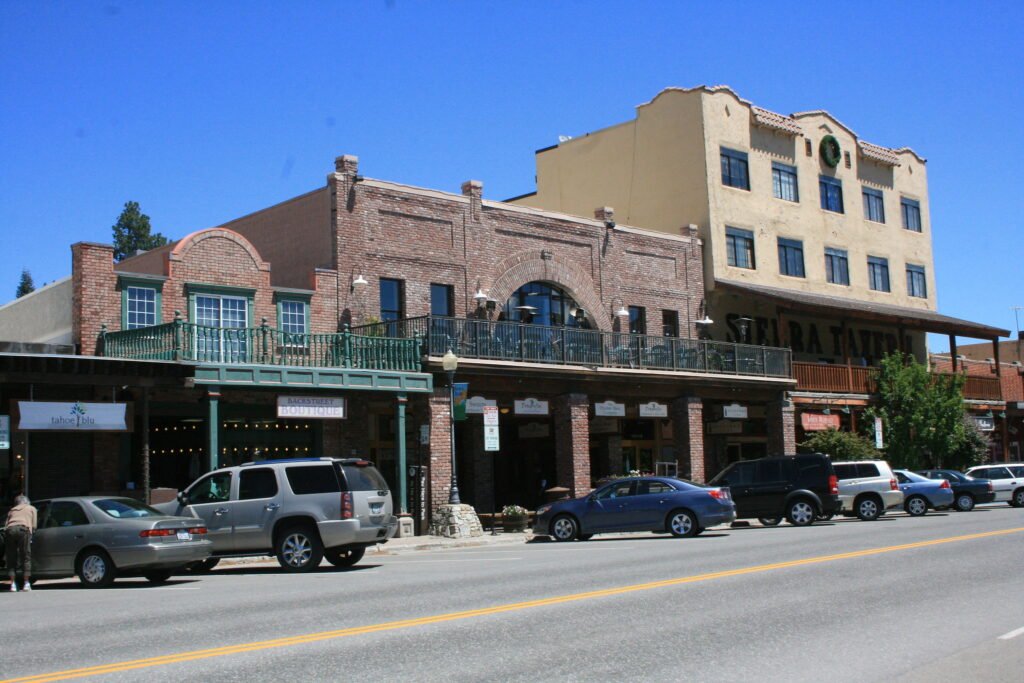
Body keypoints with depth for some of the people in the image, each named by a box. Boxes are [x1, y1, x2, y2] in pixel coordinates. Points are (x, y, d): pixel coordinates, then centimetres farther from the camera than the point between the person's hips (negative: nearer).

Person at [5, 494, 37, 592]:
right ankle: (26, 584, 1)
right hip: (23, 529, -3)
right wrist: (31, 533, 33)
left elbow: (6, 526, 22)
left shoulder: (12, 510, 34)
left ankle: (13, 584, 5)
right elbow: (34, 526, 18)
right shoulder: (31, 508, 28)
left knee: (11, 558, 9)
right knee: (26, 557, 4)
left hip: (10, 530, 3)